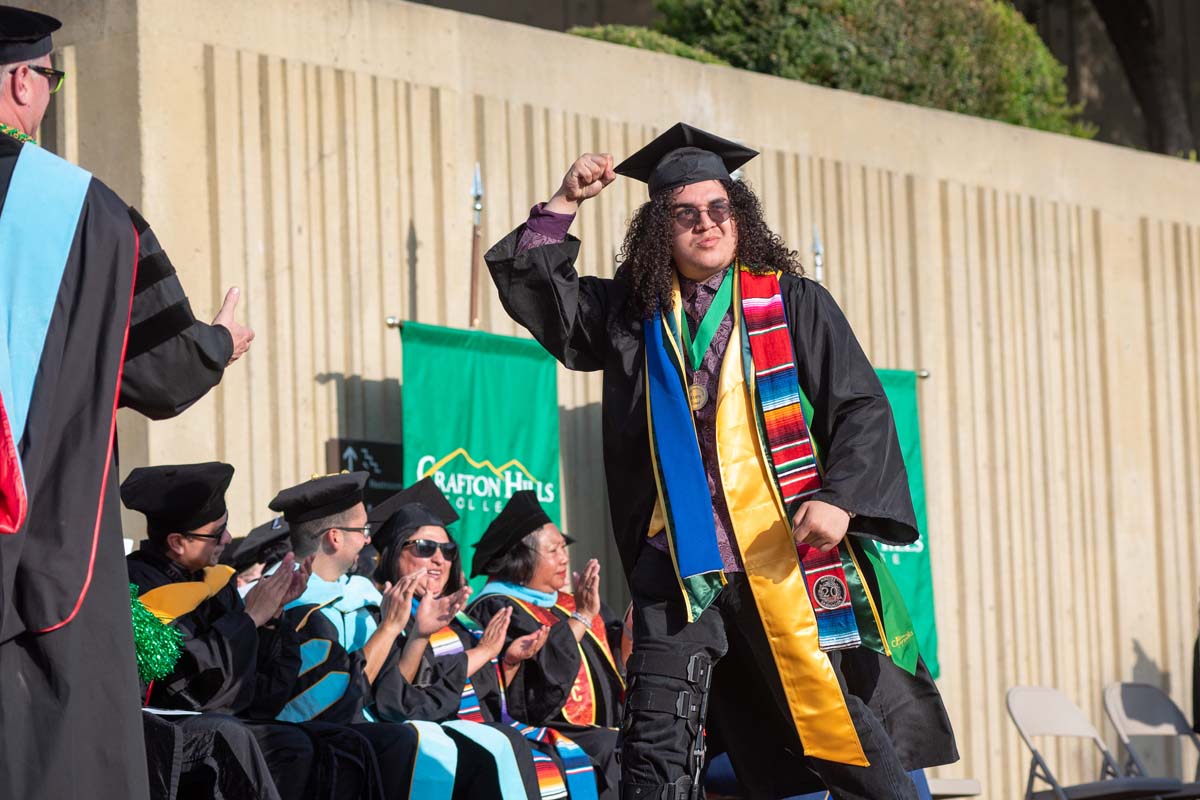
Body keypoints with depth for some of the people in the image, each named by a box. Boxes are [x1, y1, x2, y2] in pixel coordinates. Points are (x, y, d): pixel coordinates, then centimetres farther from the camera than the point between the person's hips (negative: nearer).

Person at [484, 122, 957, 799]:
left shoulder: (794, 304, 5)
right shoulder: (632, 313, 13)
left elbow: (861, 408, 1)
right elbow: (534, 287, 18)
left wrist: (840, 499, -14)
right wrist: (566, 203, 6)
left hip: (790, 560, -2)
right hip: (680, 569, 2)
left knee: (851, 742, 0)